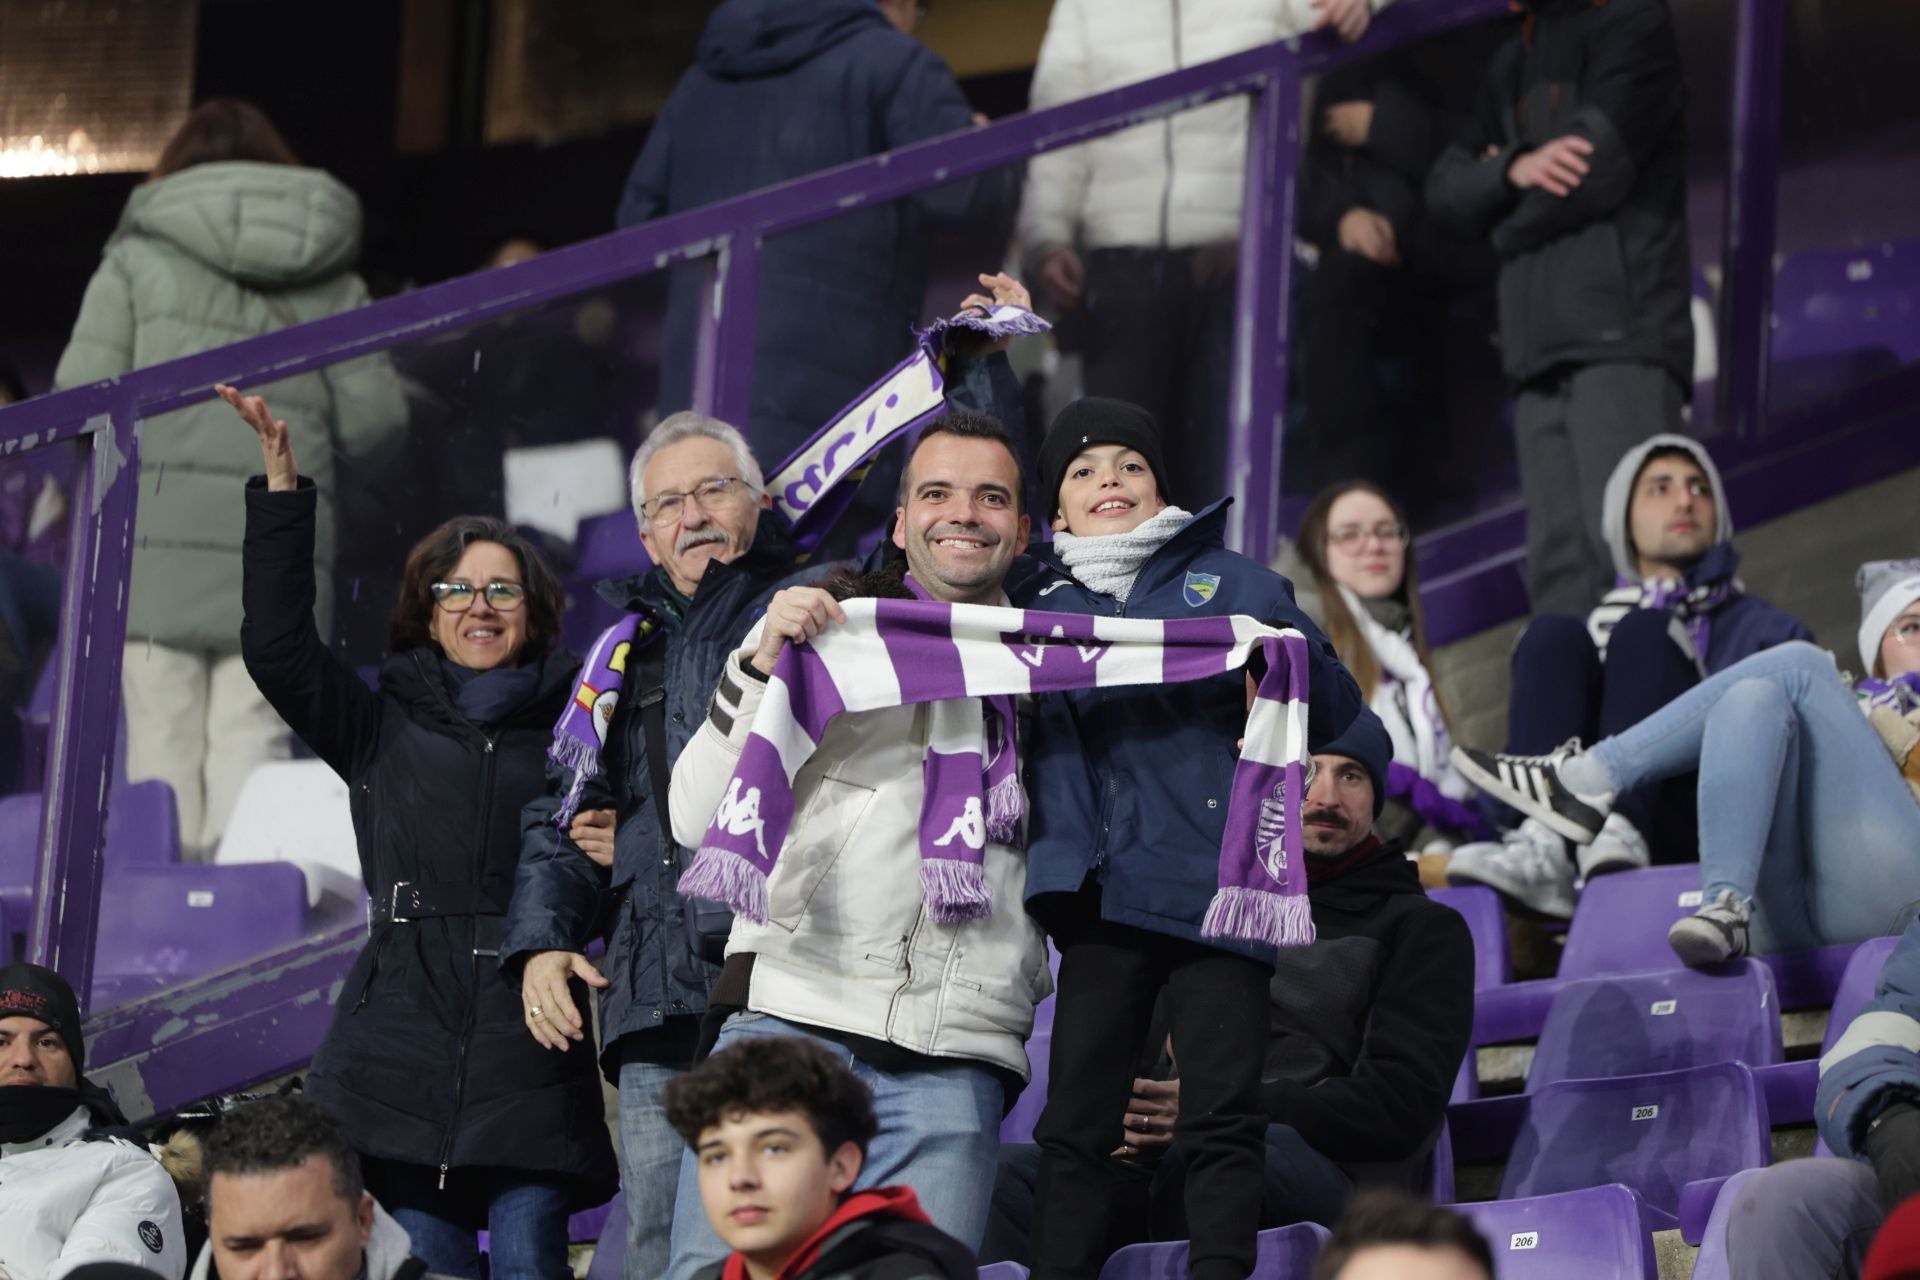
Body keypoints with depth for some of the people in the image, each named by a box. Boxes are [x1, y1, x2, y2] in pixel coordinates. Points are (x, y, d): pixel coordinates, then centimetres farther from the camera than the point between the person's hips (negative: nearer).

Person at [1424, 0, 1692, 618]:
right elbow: (1446, 188, 15)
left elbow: (1597, 171, -9)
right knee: (1558, 562, -1)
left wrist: (1508, 227, 8)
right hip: (1541, 346, 8)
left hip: (1620, 339, -7)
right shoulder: (1511, 66, 25)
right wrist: (1514, 171, -6)